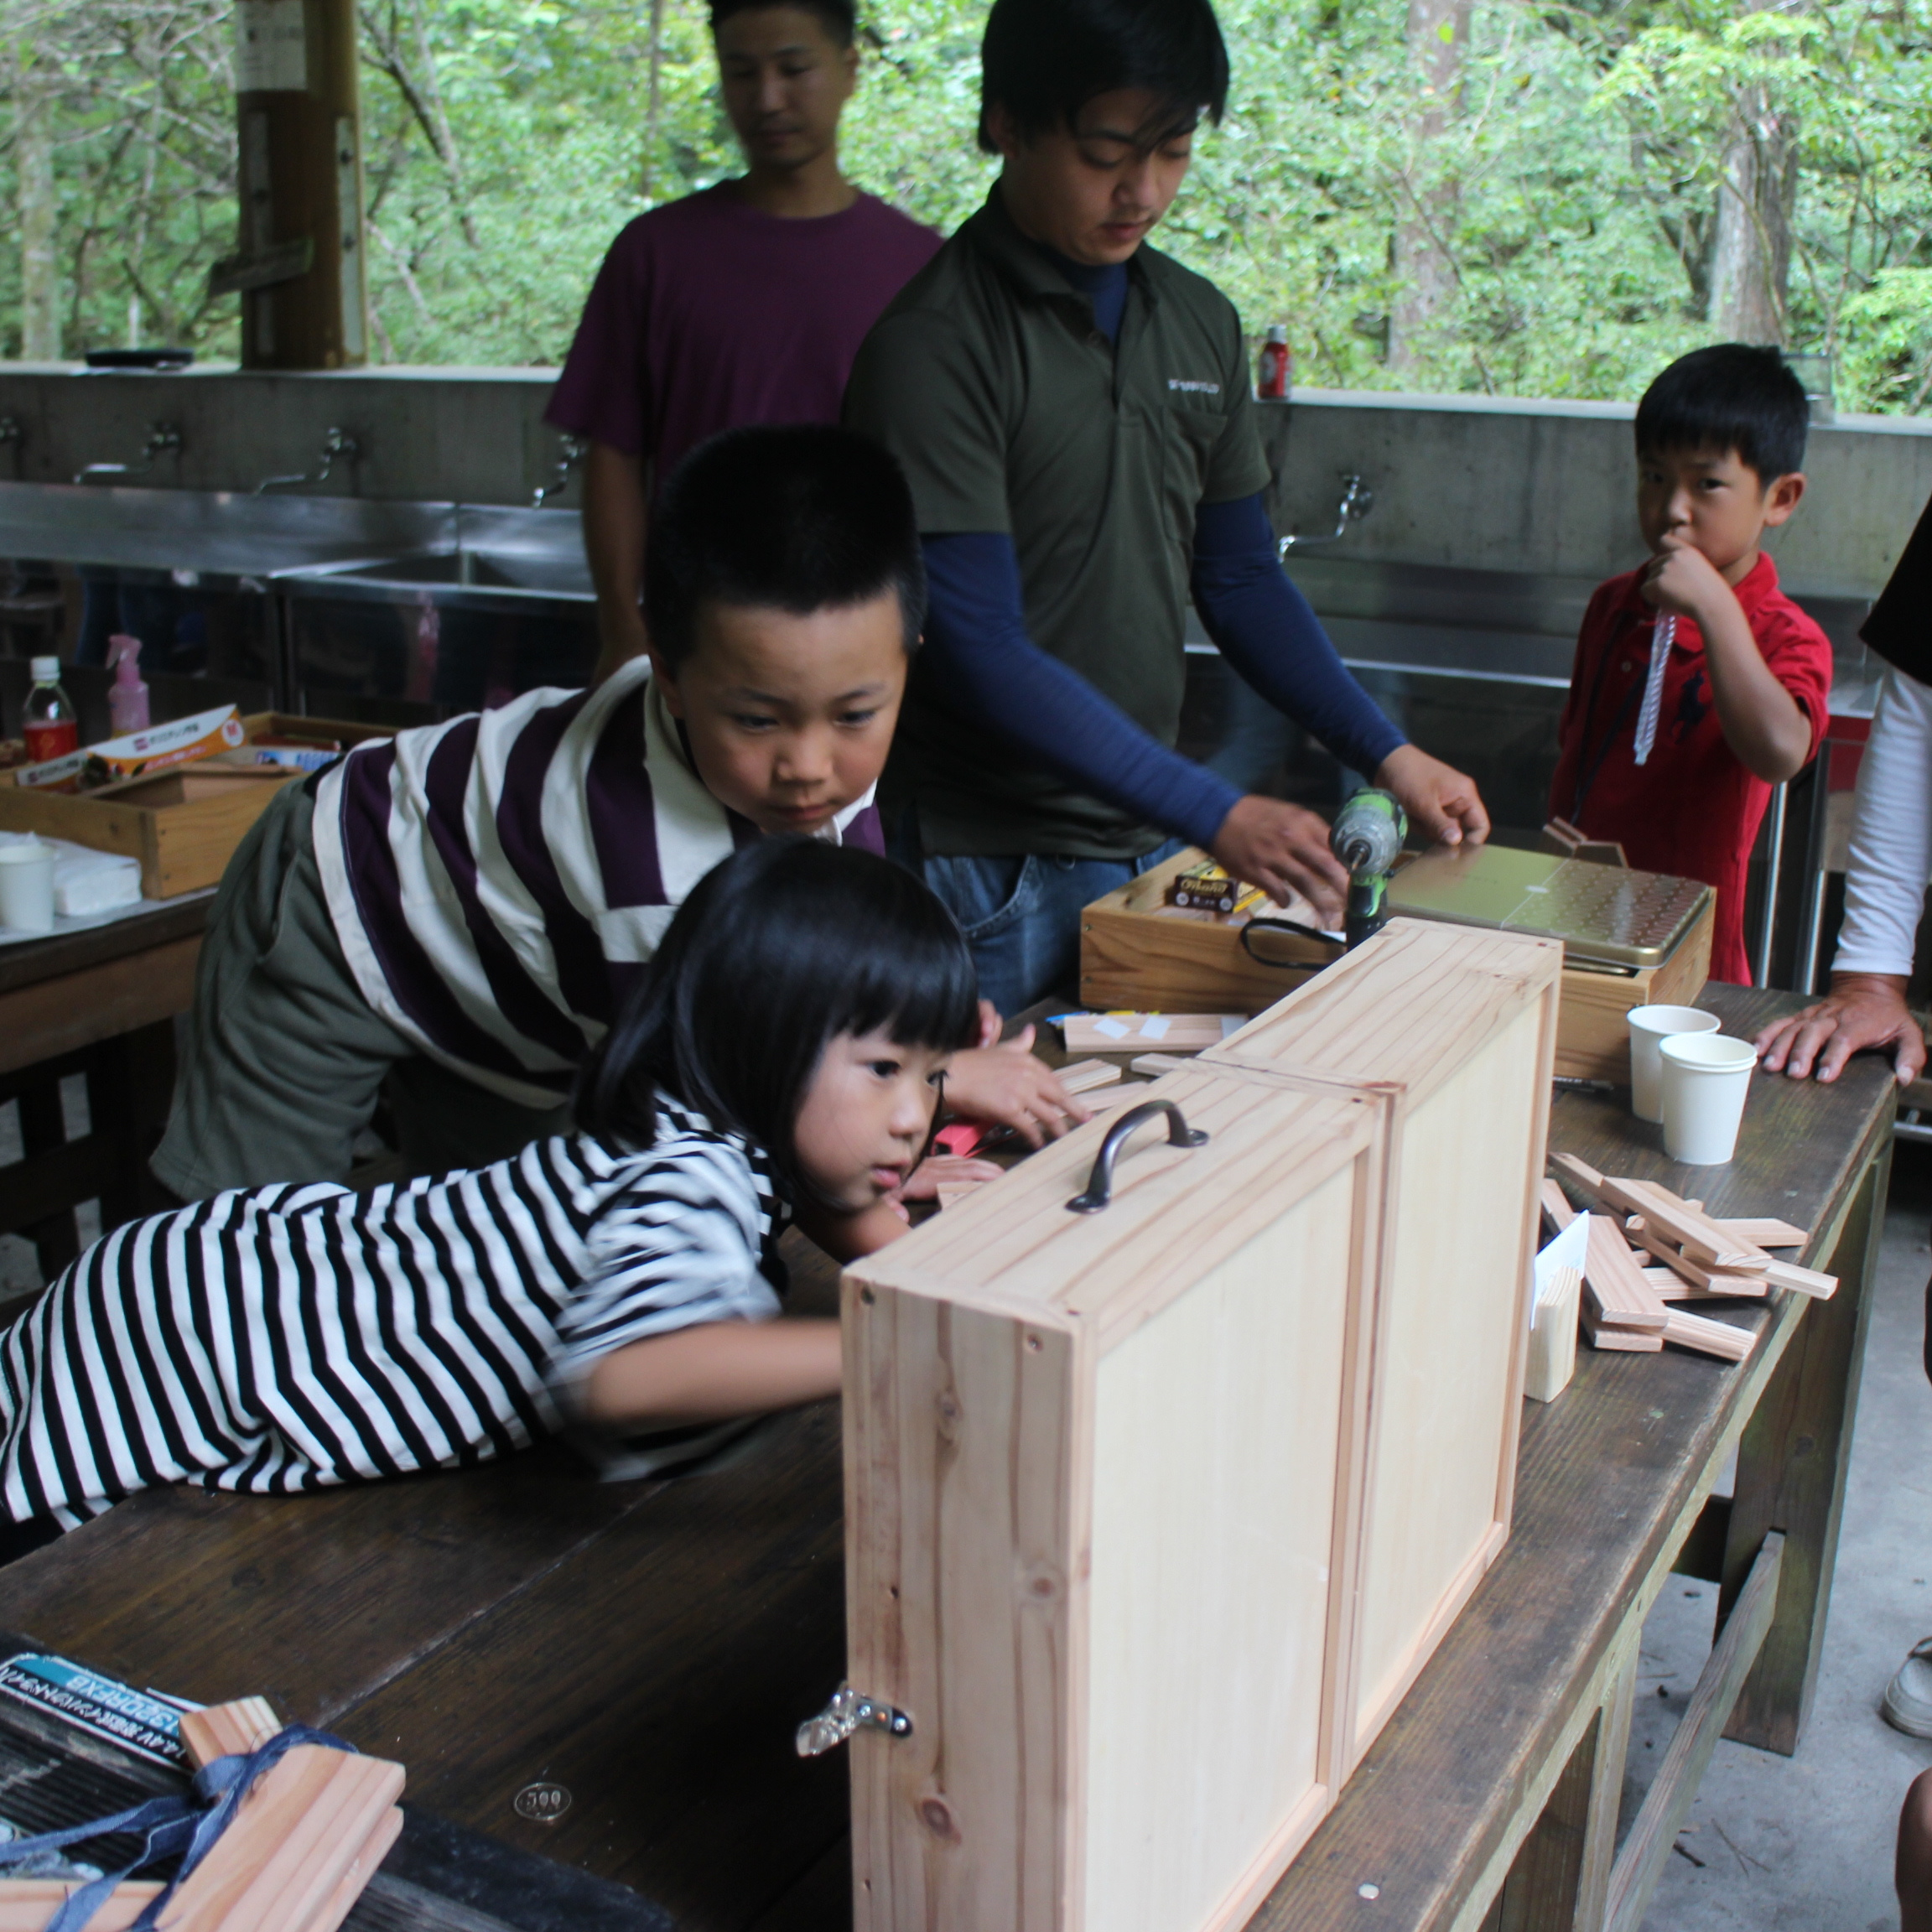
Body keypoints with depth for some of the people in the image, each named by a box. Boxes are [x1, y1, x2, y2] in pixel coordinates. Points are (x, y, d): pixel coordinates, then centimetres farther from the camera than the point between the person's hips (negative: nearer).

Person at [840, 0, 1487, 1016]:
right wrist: (1215, 813, -22)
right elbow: (978, 648, -19)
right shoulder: (937, 340, -14)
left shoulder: (1201, 323, 7)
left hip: (1145, 847, 6)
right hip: (984, 866, -6)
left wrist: (1388, 755, 5)